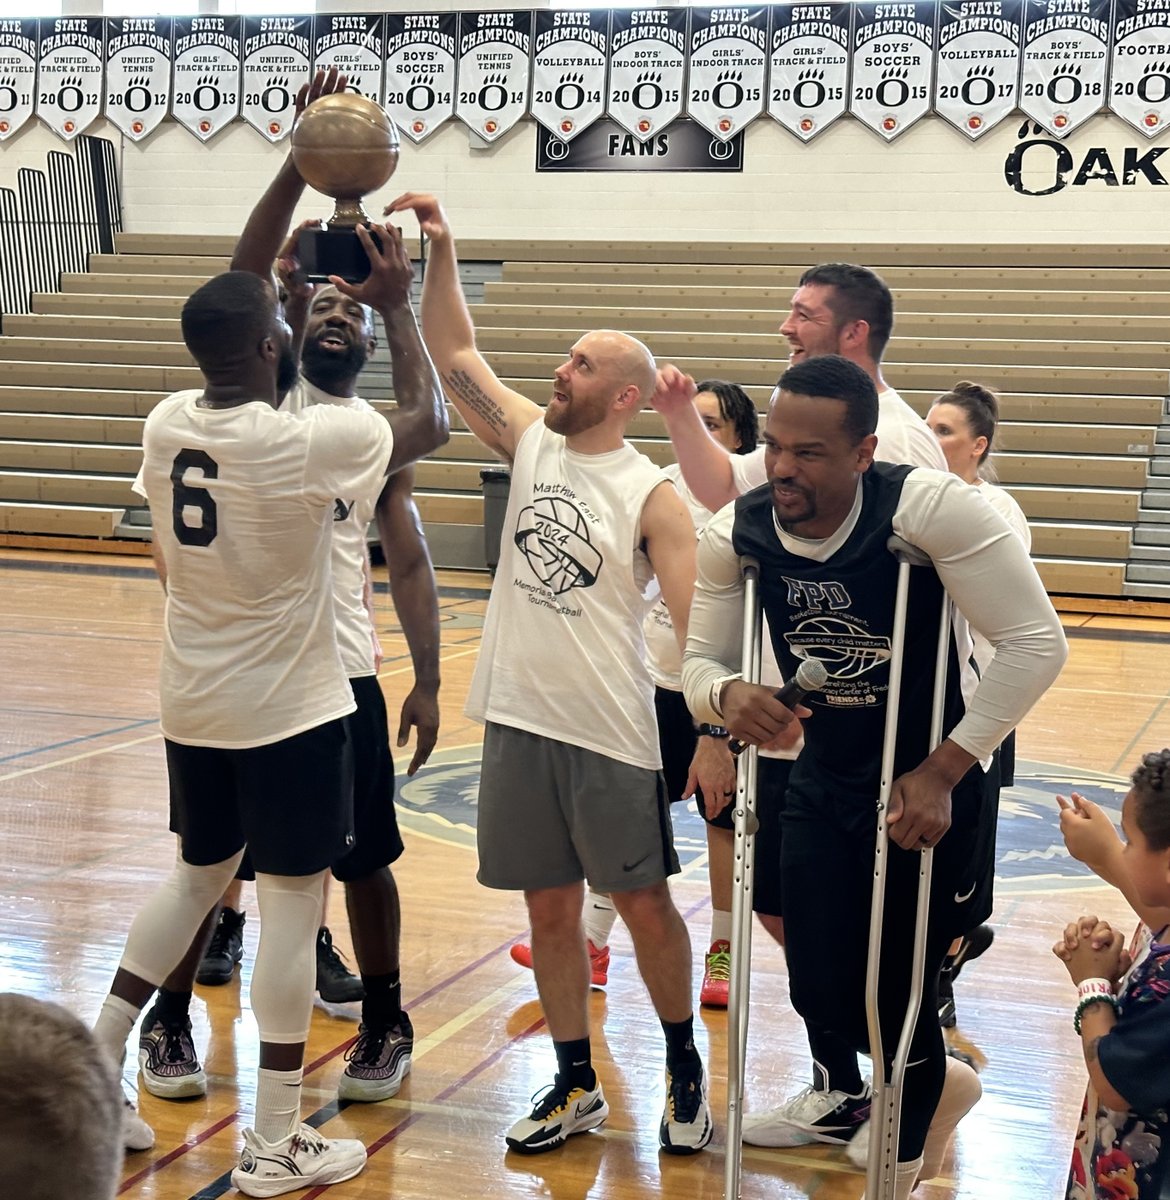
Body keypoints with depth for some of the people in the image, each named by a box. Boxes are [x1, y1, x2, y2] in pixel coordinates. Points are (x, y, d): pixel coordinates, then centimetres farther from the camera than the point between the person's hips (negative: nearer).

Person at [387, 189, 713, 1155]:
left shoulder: (652, 495, -8)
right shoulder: (531, 441, 6)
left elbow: (698, 619, -11)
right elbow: (456, 354, 5)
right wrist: (441, 251, -6)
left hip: (610, 732, -5)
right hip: (518, 718, 5)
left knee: (644, 903, 6)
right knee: (548, 907, 12)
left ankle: (685, 1069, 26)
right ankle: (576, 1085, 25)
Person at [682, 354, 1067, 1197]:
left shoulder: (928, 508, -28)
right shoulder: (736, 534, -13)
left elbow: (1036, 642, -24)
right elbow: (701, 660, -1)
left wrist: (941, 773, -26)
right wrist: (727, 694, -27)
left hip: (930, 787, -4)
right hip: (825, 784, 5)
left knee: (896, 994, 2)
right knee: (822, 992, 8)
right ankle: (942, 1084, 42)